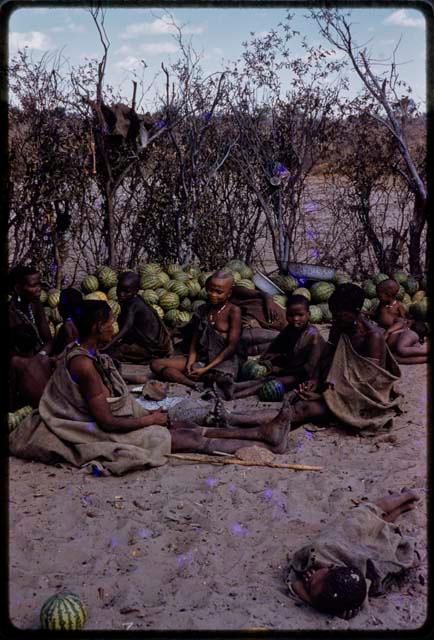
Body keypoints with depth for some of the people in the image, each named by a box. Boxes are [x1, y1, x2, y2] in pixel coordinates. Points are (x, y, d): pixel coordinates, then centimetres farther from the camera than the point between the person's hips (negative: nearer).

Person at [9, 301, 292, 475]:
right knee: (187, 437, -8)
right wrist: (150, 420, -13)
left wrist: (145, 413, 7)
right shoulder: (83, 364, -26)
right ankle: (265, 444, -4)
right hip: (100, 434, -9)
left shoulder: (87, 352, 5)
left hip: (111, 422, 9)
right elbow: (107, 422, -25)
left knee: (187, 426, 3)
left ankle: (262, 431, 4)